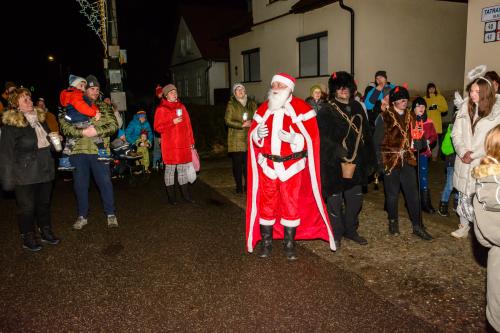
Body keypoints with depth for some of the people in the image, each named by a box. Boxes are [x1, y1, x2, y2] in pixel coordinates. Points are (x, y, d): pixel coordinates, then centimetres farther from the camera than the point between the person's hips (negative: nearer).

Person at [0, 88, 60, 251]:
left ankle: (46, 232, 32)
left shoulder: (40, 117, 10)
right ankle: (28, 238, 19)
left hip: (44, 170, 6)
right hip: (25, 175, -6)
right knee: (27, 207, 4)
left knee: (44, 203, 17)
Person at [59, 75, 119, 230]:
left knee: (105, 182, 2)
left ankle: (110, 214, 16)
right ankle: (82, 216, 22)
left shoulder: (104, 107, 10)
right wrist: (82, 132, -17)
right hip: (78, 151, 0)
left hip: (100, 151, 0)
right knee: (80, 185, 8)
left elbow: (113, 125, -1)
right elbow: (64, 126, -3)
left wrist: (96, 131, -15)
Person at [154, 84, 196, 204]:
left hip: (184, 145, 5)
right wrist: (173, 122, -17)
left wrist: (191, 142, 12)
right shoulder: (161, 109, -3)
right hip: (170, 146, -5)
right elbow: (158, 127, -8)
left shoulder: (181, 106, 13)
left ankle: (186, 195, 20)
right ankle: (171, 197, 13)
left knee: (183, 170, 11)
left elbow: (188, 125, 14)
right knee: (170, 170, 3)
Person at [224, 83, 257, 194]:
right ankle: (239, 186, 12)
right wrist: (242, 125, -12)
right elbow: (228, 121, -5)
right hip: (236, 139, -2)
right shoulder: (231, 104, 1)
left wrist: (251, 124, -3)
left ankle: (248, 185, 14)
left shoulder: (252, 103, 12)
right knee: (237, 163, 1)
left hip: (249, 138, 3)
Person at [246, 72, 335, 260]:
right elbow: (252, 137, 11)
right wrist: (258, 133, -12)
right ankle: (266, 242, 24)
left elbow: (311, 138, -9)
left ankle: (289, 244, 22)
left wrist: (294, 139, -27)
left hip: (291, 167, -3)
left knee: (291, 205, 7)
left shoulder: (301, 109, -7)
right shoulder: (263, 109, 7)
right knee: (266, 204, 9)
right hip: (267, 166, 3)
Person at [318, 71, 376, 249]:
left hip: (355, 163, 6)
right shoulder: (326, 111, -9)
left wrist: (369, 161, 10)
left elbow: (366, 134, 11)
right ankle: (336, 234, 21)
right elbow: (323, 138, -17)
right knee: (334, 200, 6)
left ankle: (351, 230, 33)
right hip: (334, 164, -6)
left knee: (355, 199, 15)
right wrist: (338, 151, -27)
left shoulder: (357, 108, 9)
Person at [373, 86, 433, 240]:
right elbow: (377, 141, -5)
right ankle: (393, 221, 26)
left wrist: (417, 143, -8)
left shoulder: (411, 116, 9)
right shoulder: (384, 117, -5)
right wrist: (380, 162, -9)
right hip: (390, 160, -4)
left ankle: (417, 226, 10)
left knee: (413, 194, 2)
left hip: (407, 160, 4)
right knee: (392, 194, 7)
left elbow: (416, 137, 15)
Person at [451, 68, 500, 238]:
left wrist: (473, 154, -13)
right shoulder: (465, 107, 3)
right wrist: (462, 152, -10)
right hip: (463, 161, 4)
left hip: (484, 164, -4)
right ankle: (463, 226, 31)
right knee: (463, 196, 14)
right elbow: (456, 133, 4)